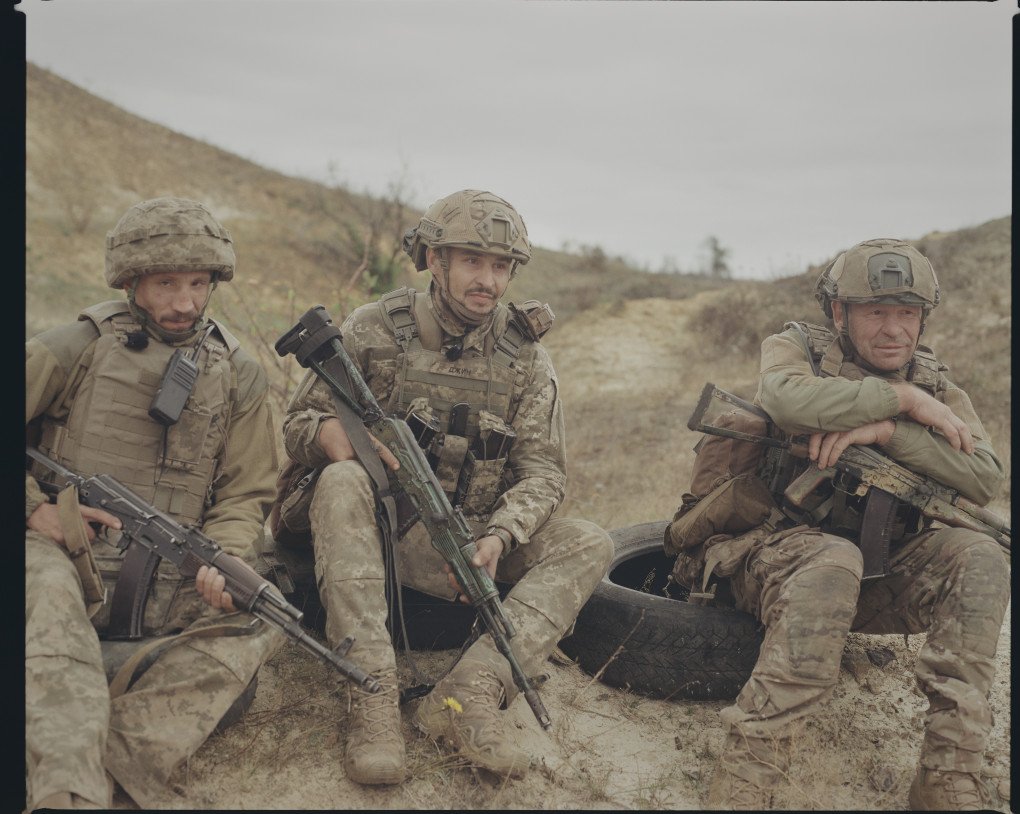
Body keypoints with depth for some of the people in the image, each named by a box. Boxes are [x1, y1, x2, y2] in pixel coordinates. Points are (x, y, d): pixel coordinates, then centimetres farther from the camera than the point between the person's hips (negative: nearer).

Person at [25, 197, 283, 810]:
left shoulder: (240, 377, 8)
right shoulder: (75, 349, 1)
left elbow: (246, 495, 7)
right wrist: (36, 508, -9)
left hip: (169, 589, 3)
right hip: (66, 559, -2)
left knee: (259, 620, -24)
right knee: (48, 588, -36)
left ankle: (115, 759, -36)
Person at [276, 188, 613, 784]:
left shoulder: (526, 359, 1)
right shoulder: (373, 330, -3)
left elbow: (542, 471, -2)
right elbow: (298, 422, 1)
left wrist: (498, 537, -22)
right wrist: (336, 434, -24)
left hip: (473, 547, 2)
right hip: (380, 531, -2)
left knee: (591, 545, -18)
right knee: (341, 484, -33)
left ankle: (470, 690, -33)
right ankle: (374, 698, -36)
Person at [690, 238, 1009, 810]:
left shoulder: (937, 387, 9)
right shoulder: (797, 349, 1)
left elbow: (987, 478, -9)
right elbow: (787, 398, -26)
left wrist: (886, 429, -21)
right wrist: (901, 398, -19)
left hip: (883, 575, 4)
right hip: (782, 548, -4)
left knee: (980, 558, -22)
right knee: (833, 562, -37)